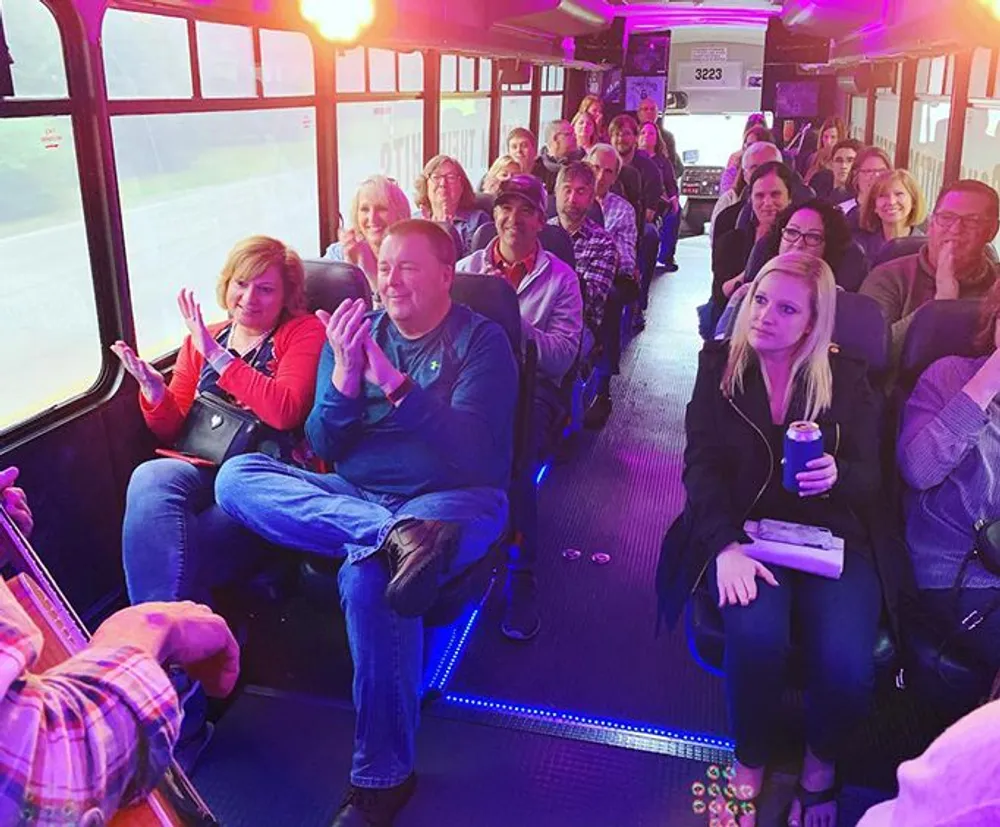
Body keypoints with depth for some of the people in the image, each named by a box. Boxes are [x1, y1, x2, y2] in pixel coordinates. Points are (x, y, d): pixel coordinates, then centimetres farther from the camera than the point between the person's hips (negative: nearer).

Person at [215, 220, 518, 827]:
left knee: (368, 577, -35)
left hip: (453, 501, -4)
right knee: (237, 476, -17)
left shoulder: (480, 340, -1)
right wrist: (345, 374, -15)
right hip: (355, 497, 5)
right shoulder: (356, 331, 11)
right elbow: (325, 449, 4)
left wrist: (391, 380, -24)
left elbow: (473, 453, -14)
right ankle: (395, 536, -35)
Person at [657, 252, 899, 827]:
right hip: (743, 530, 0)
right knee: (757, 635, -32)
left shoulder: (848, 379, 4)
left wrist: (837, 475, -25)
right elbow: (702, 465, -5)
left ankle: (821, 765, 11)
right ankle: (750, 763, 0)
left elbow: (871, 479, 1)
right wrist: (727, 545, -21)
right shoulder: (719, 365, 3)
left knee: (847, 663, -25)